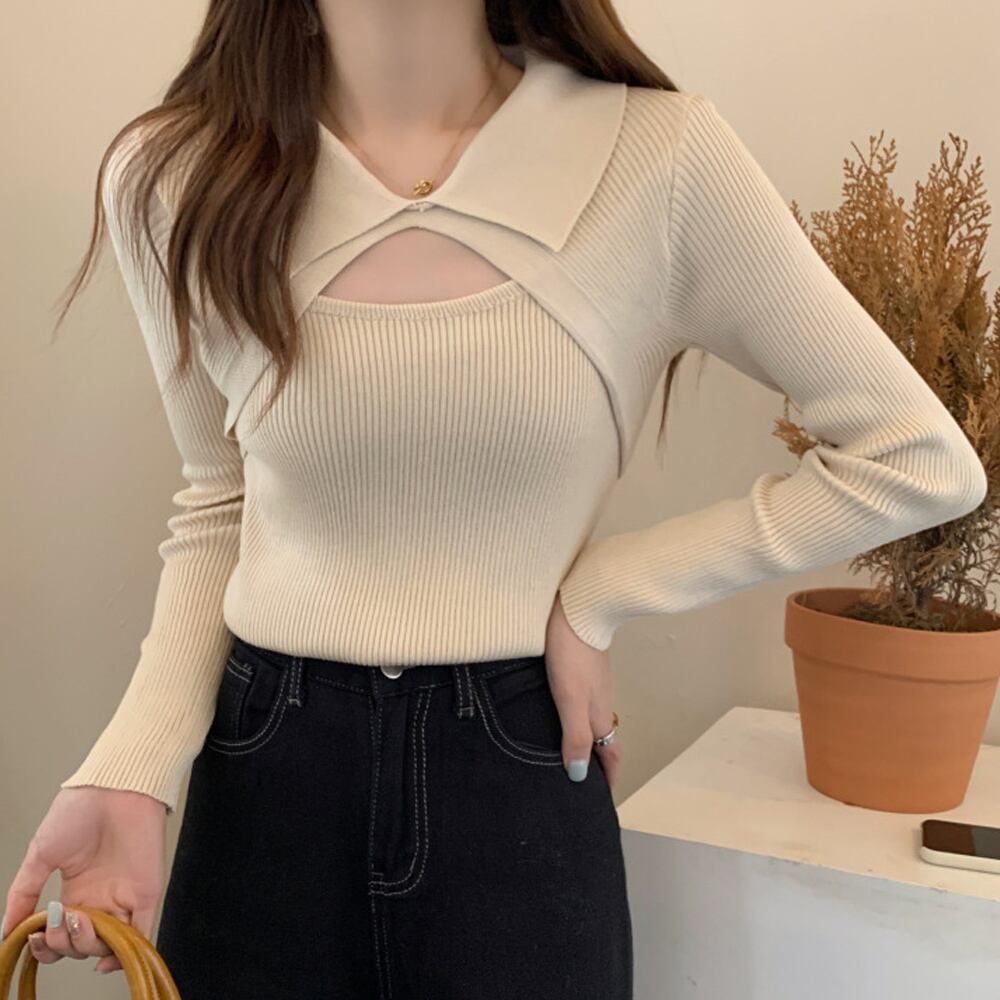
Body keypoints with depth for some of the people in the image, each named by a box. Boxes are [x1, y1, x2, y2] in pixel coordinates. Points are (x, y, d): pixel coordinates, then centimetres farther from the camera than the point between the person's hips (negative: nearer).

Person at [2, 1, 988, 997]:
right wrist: (129, 770, -6)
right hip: (266, 778, 2)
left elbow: (921, 459, -6)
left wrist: (601, 592, -9)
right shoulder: (172, 176, -5)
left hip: (521, 785, -1)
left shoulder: (657, 156, -12)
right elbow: (221, 504, 7)